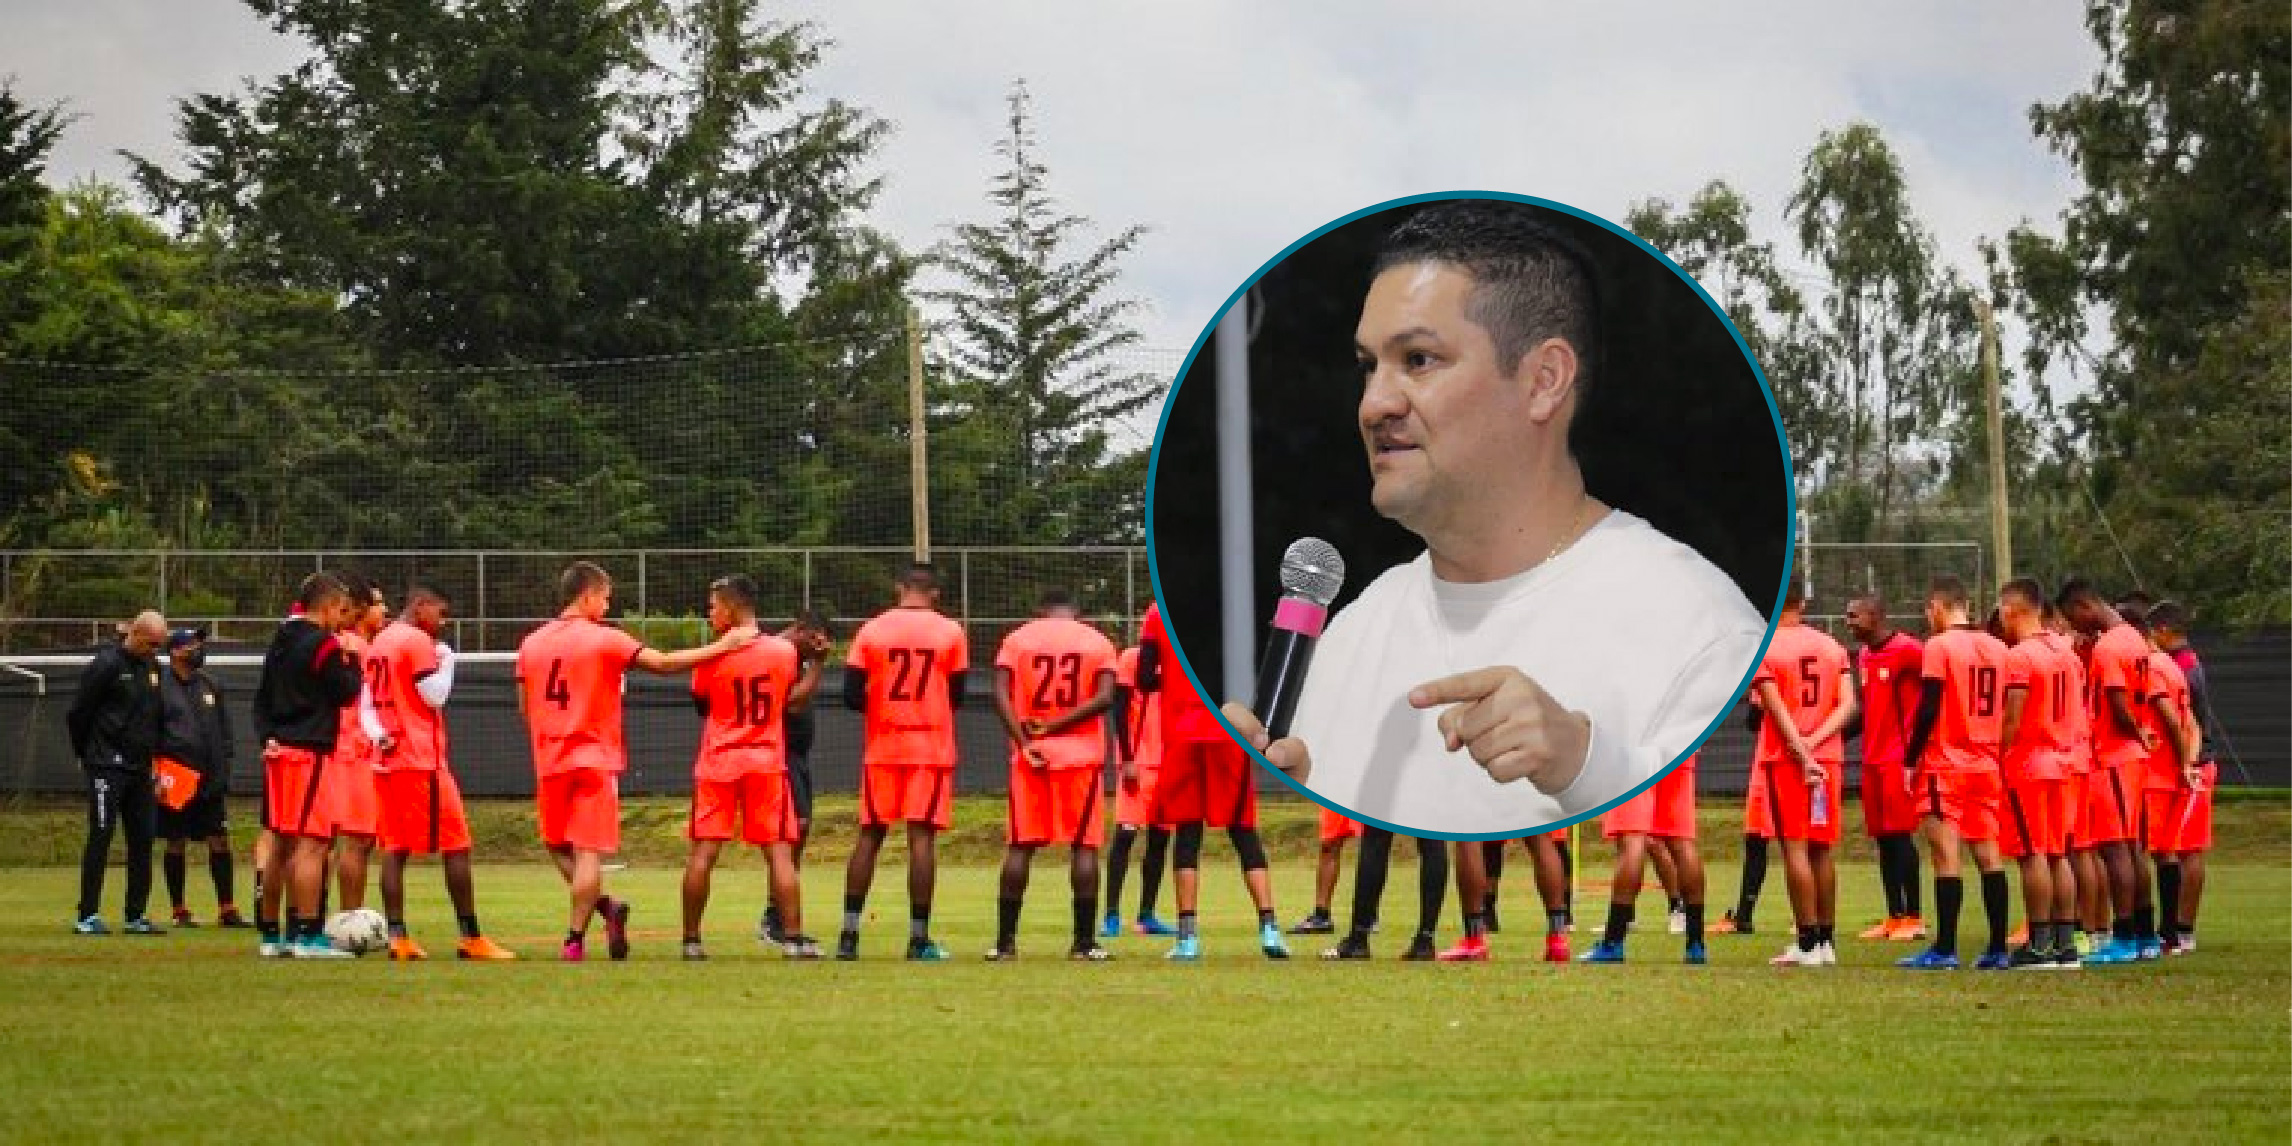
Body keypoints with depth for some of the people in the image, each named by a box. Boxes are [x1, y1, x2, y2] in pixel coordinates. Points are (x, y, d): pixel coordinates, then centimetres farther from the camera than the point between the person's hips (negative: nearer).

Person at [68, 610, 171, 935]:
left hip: (140, 769, 7)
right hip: (108, 766, -7)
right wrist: (86, 755, 1)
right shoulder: (106, 664, -11)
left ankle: (136, 916, 12)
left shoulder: (152, 665, 11)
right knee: (101, 837, -7)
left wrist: (152, 755, 15)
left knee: (143, 840, 6)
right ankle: (87, 915, -5)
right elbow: (78, 713, -7)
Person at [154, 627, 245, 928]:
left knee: (220, 841, 2)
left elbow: (223, 730, 19)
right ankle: (180, 911, 11)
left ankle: (227, 909, 5)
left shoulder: (210, 686, 13)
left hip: (211, 779, 5)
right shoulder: (160, 686, -4)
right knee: (176, 845, 3)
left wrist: (223, 768, 10)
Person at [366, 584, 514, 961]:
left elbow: (369, 704, 15)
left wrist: (379, 734, 0)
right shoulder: (419, 642, -11)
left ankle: (397, 936, -2)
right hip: (422, 760, -8)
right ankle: (471, 937, -4)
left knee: (395, 848, 5)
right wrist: (446, 661, 1)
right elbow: (435, 695, -13)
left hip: (387, 759, 8)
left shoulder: (378, 643, 16)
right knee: (455, 846, -3)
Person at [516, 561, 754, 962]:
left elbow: (525, 708, 11)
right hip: (595, 759, -4)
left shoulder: (531, 644, 7)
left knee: (557, 846, 20)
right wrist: (722, 646, -5)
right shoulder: (605, 639, -7)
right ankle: (575, 938, -6)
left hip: (550, 762, 4)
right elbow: (664, 663, -10)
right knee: (589, 851, -2)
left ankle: (606, 905, 5)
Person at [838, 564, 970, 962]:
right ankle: (919, 938, -5)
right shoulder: (950, 633, -2)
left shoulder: (872, 630, -1)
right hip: (932, 748, -1)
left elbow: (852, 696, -3)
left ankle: (849, 934, 6)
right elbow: (957, 695, 4)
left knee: (870, 835, 8)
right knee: (923, 836, -2)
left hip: (882, 747, 1)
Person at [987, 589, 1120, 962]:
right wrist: (1057, 724, -9)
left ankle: (1005, 941, 4)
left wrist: (1024, 741, -12)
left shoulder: (1017, 639, 6)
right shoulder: (1097, 641, 5)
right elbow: (1104, 697, -8)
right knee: (1083, 845, 3)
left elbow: (1001, 696, -7)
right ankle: (1085, 942, -1)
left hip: (1030, 753, 1)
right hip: (1081, 753, -1)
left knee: (1020, 846, 6)